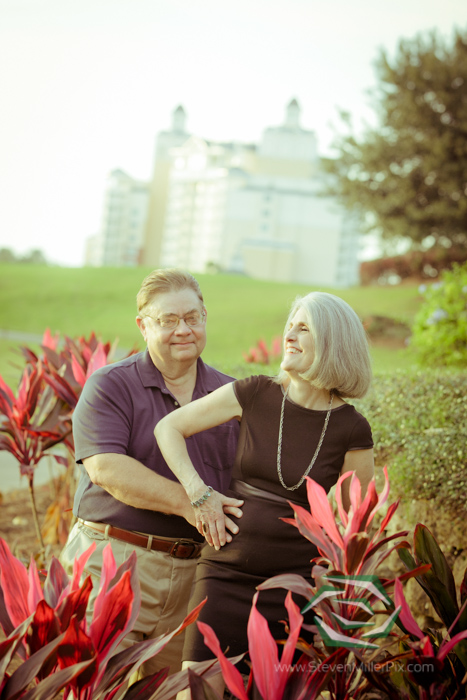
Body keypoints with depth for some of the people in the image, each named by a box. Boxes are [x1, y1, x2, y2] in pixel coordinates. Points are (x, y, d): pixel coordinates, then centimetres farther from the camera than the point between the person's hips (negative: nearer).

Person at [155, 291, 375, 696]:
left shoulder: (352, 430, -3)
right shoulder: (254, 395, -2)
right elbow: (168, 428, 4)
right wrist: (199, 493, -6)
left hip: (296, 582, 0)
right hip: (226, 573, 1)